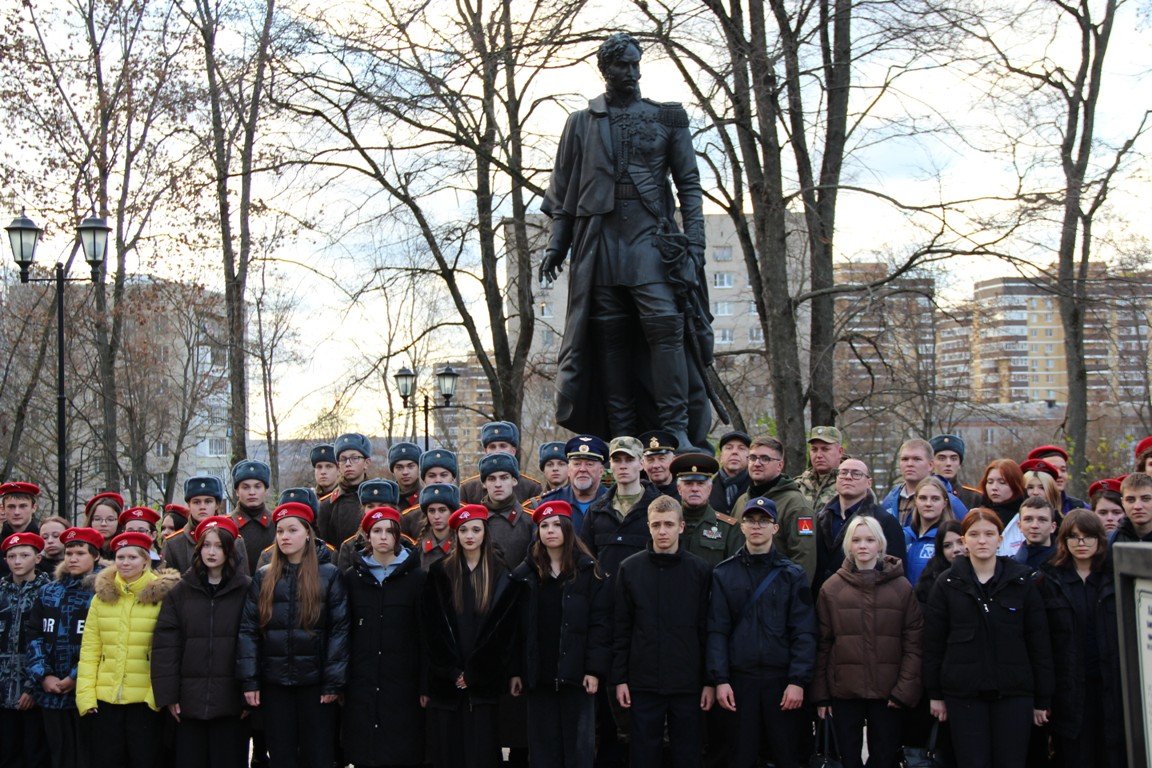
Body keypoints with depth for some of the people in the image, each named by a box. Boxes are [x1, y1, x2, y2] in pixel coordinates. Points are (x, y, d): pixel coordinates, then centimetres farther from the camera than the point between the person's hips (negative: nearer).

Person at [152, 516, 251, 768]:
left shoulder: (246, 590, 2)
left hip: (231, 700, -2)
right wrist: (167, 694, -4)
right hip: (189, 700, 2)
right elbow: (165, 644, 3)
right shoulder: (180, 591, 7)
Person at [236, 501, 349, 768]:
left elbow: (339, 630, -4)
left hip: (315, 683, -2)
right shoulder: (263, 577, 8)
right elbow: (248, 630, 4)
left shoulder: (329, 575, 0)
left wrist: (334, 682, -10)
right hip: (274, 684, 2)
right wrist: (249, 681, -5)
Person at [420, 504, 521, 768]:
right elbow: (431, 628, 1)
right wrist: (452, 672, -8)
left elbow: (505, 629, 0)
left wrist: (473, 673, -7)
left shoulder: (500, 575, 6)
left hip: (484, 681, 0)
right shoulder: (440, 573, 6)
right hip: (446, 681, 1)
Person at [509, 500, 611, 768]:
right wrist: (515, 670, -1)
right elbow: (517, 626, 6)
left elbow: (601, 623, -4)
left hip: (576, 674, -2)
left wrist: (595, 669, -12)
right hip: (539, 674, 2)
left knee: (578, 746, 2)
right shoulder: (524, 574, 8)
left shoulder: (588, 571, 1)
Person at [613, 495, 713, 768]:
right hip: (643, 683, 0)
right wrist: (620, 678, -1)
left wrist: (710, 681, -1)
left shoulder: (700, 570, 1)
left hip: (688, 684, 0)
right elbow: (621, 630, 3)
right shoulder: (630, 569, 2)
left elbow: (707, 631, 1)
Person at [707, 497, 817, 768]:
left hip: (782, 679, 0)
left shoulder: (792, 574, 5)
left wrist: (798, 681, -10)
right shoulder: (724, 574, 7)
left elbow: (804, 632, -1)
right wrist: (720, 680, -8)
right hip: (739, 679, 0)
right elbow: (717, 631, 1)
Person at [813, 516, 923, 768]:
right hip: (843, 692, 0)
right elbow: (822, 645, 1)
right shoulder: (832, 588, 1)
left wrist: (905, 689, -9)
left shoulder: (902, 587, 1)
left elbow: (913, 643, -1)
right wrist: (820, 694, -1)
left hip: (888, 693, 0)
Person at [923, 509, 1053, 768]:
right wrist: (935, 694, 4)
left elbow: (1039, 642, 4)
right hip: (963, 693, 0)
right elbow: (933, 642, 6)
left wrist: (1043, 699, 3)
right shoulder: (948, 583, 4)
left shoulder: (1022, 581, 3)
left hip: (1013, 691, 0)